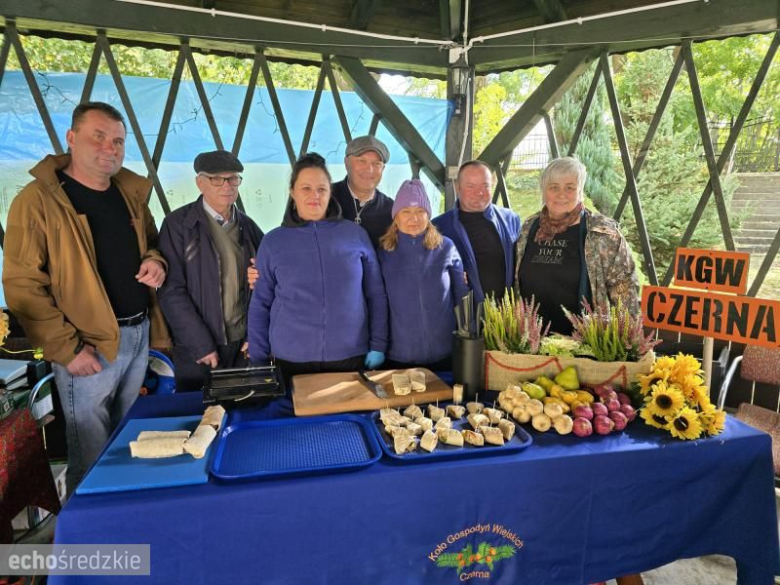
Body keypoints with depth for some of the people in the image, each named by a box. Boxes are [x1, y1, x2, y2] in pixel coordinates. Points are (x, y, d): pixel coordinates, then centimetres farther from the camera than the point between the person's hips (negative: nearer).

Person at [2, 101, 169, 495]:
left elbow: (150, 242, 23)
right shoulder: (38, 200, -11)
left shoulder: (131, 193, 8)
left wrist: (155, 260, -2)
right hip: (89, 344, -6)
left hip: (139, 336, 6)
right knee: (92, 458, 5)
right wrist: (66, 348, -16)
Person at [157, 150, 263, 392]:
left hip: (245, 345, 3)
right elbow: (172, 291, -10)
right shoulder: (178, 224, -6)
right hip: (198, 348, -3)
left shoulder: (247, 226, 6)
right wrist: (201, 344, -13)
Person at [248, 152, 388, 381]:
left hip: (351, 356, 1)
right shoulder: (273, 241, 2)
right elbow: (260, 305, 5)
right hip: (291, 359, 0)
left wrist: (378, 346, 0)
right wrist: (258, 358, 2)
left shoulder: (355, 234, 1)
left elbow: (376, 295, 4)